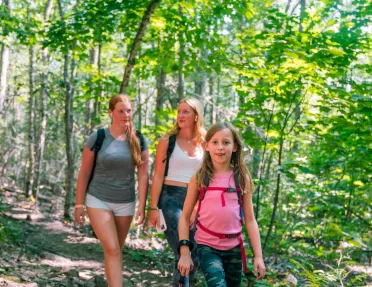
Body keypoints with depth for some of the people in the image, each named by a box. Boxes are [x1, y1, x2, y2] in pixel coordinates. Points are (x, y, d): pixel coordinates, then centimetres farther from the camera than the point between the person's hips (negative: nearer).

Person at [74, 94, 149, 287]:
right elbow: (84, 173, -3)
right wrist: (79, 204, -4)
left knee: (116, 251, 13)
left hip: (125, 203, 3)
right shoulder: (98, 138, -8)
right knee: (112, 250, -13)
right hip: (98, 201, -3)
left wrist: (142, 206, -7)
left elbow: (143, 175, -2)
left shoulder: (139, 141, -2)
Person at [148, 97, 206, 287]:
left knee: (195, 255, 7)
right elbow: (158, 176, -2)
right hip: (171, 198, -4)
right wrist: (153, 208, -8)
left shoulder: (205, 144, 8)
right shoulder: (168, 141, 0)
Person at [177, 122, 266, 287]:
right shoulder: (199, 178, -4)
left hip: (234, 247, 3)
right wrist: (184, 252, -6)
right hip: (207, 246, -2)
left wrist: (258, 255, -2)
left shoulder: (242, 179, -1)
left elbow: (250, 219, 2)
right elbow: (185, 216, 0)